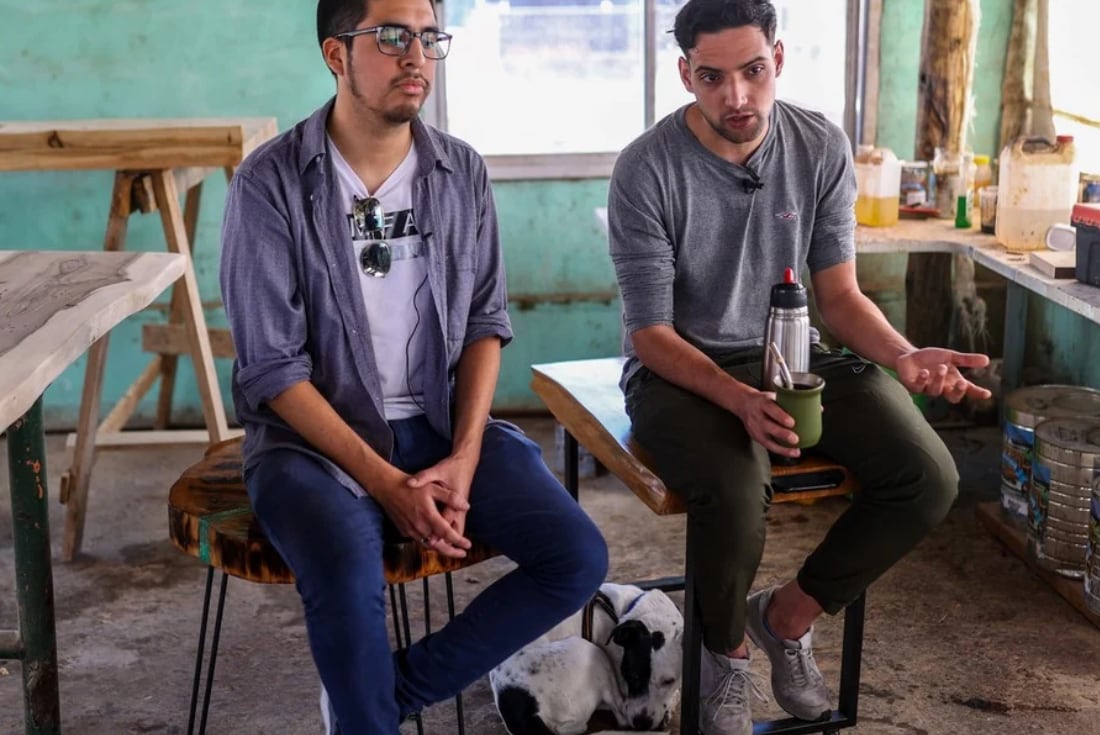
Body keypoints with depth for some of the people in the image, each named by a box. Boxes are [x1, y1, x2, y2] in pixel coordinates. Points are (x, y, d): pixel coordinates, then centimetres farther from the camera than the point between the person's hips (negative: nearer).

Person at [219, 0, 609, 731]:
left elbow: (485, 321, 6)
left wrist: (465, 456, -9)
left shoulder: (463, 171, 3)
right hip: (314, 438, -4)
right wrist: (384, 482, -19)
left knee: (578, 558, -12)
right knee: (349, 582, -34)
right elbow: (272, 366, -13)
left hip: (440, 424, 5)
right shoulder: (270, 183, -11)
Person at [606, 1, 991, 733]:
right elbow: (650, 334, -16)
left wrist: (903, 356, -24)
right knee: (735, 491, -35)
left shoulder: (822, 148, -6)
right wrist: (739, 398, -34)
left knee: (928, 478, -16)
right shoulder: (647, 169, -17)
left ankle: (788, 613, 8)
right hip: (680, 369, -4)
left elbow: (839, 293, -3)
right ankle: (725, 652, -1)